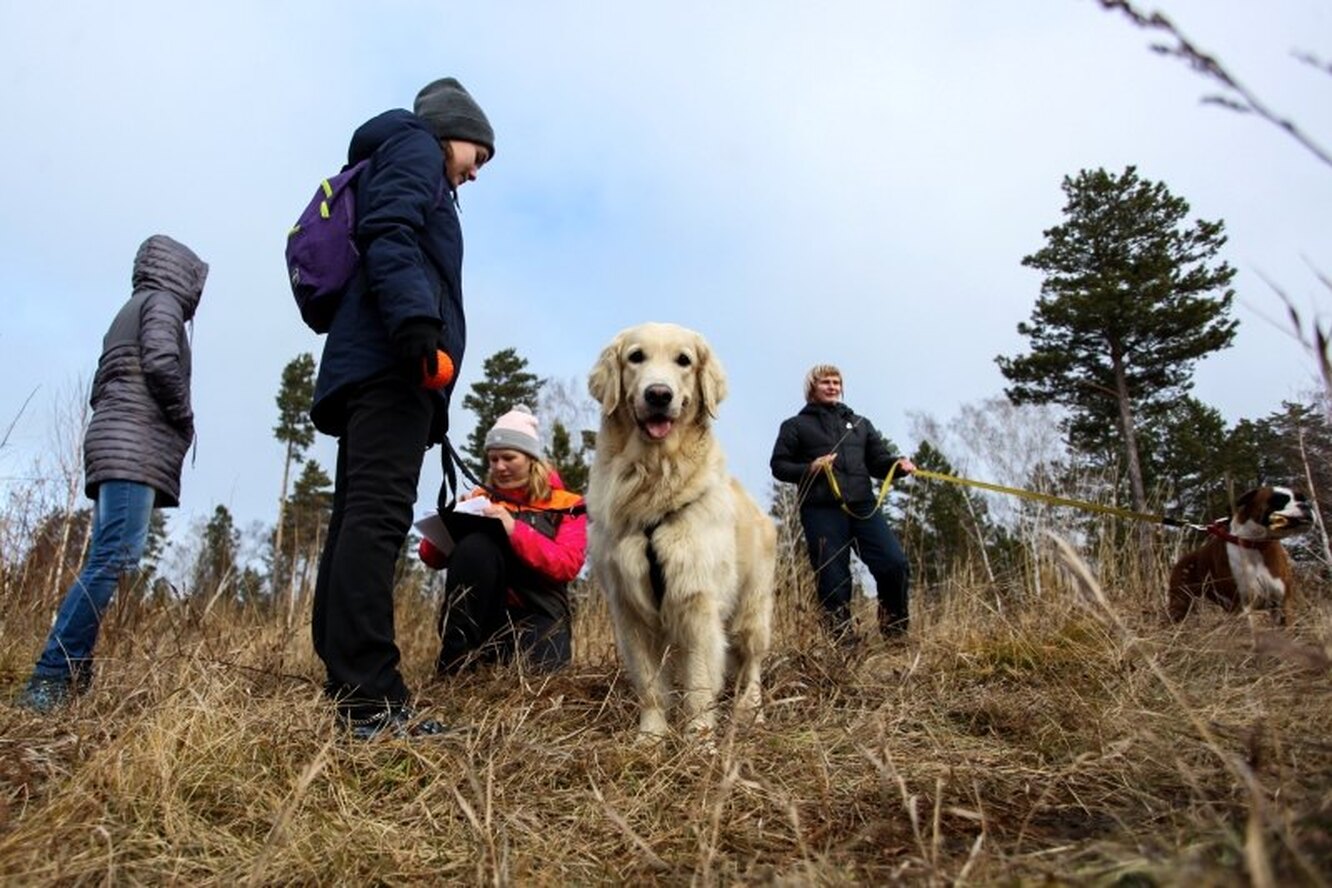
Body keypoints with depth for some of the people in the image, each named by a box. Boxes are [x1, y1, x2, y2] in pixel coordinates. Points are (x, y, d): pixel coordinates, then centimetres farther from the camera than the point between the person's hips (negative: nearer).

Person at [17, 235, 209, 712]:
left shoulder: (129, 311, 31)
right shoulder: (161, 302, 4)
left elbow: (101, 388, 25)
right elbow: (161, 363, -15)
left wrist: (172, 422, 17)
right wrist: (185, 418, -1)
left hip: (117, 447, 10)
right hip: (135, 449, -10)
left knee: (105, 561, 3)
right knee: (114, 559, -18)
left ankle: (67, 674, -2)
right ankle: (49, 679, -23)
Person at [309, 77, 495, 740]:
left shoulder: (392, 159, 36)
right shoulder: (414, 146, 11)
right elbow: (389, 235, -11)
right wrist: (417, 322, -26)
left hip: (368, 363, 10)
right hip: (392, 360, -10)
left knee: (358, 517, 2)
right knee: (378, 515, -19)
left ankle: (347, 689, 3)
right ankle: (370, 698, -23)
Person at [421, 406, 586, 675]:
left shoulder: (564, 506, 6)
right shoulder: (482, 499, 13)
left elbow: (568, 565, -12)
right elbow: (431, 557, 9)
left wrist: (514, 529, -23)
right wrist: (451, 520, -13)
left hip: (538, 614, -2)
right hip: (484, 615, 2)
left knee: (530, 668, -36)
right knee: (475, 544, -27)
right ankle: (454, 659, -21)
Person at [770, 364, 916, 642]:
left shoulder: (860, 423, 26)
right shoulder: (796, 426, 15)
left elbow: (878, 461, 19)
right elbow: (779, 465, 9)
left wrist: (897, 464, -4)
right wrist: (810, 468, -8)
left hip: (863, 506, 3)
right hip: (821, 511, -3)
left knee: (895, 564, -11)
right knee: (833, 579, -5)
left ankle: (894, 631, 9)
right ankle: (842, 638, 7)